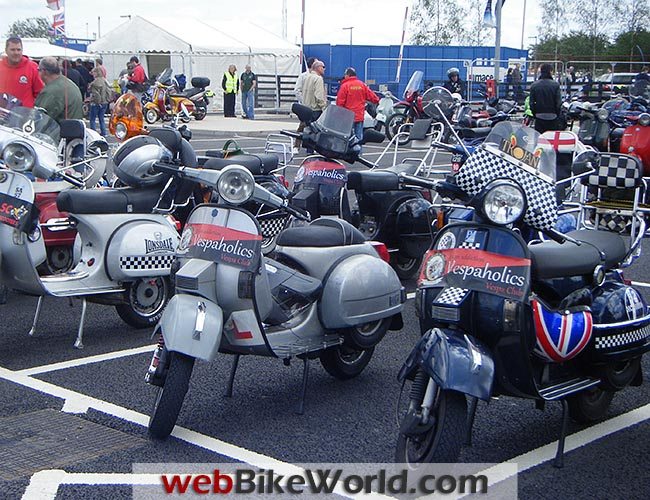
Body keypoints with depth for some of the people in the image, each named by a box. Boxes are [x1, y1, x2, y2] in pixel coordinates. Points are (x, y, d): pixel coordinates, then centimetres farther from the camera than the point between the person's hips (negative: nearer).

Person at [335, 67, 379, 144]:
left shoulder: (345, 86, -9)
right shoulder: (362, 85, 5)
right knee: (359, 137, 8)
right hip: (360, 116, 4)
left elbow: (340, 101, -10)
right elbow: (371, 95, 12)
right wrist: (377, 100, 32)